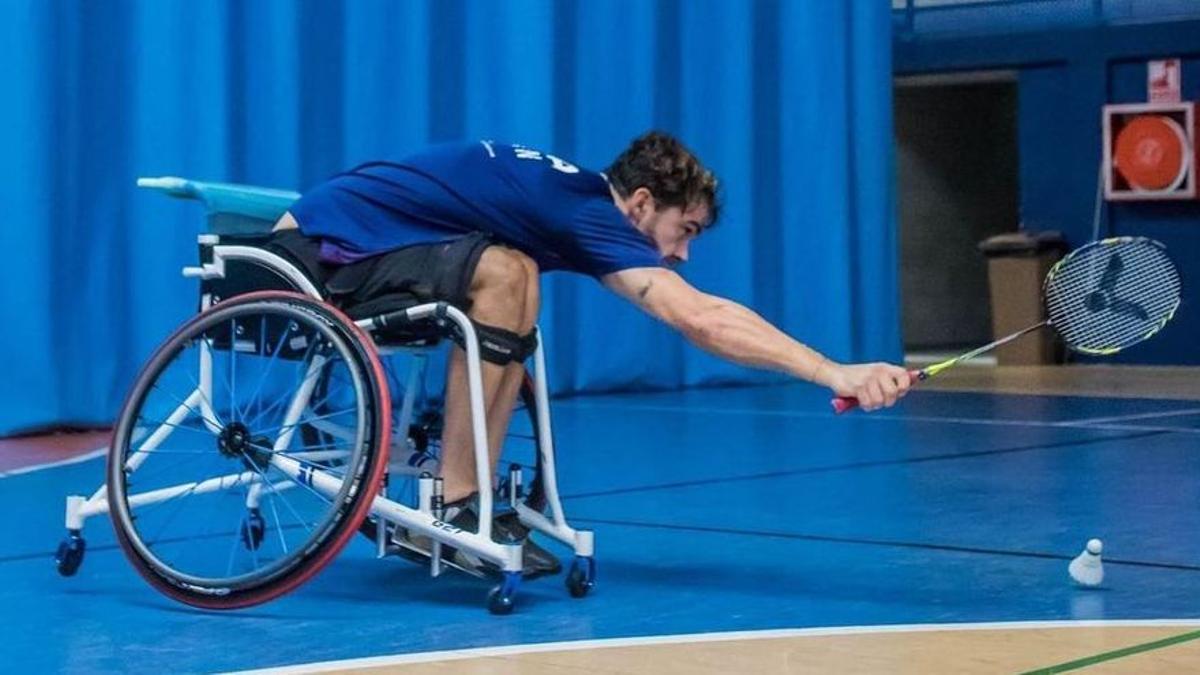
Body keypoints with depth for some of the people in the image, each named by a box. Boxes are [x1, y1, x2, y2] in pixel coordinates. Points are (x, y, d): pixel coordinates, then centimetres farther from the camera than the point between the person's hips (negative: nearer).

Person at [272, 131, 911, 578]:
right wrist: (832, 373, -29)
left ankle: (463, 500, 3)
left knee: (514, 277, 8)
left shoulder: (580, 194, 11)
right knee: (502, 274, -23)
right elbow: (700, 322, -28)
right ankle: (452, 513, -17)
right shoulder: (588, 212, -19)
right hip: (319, 245, -10)